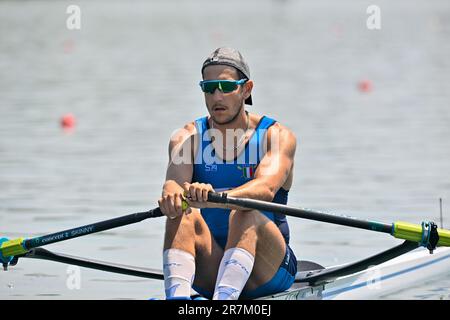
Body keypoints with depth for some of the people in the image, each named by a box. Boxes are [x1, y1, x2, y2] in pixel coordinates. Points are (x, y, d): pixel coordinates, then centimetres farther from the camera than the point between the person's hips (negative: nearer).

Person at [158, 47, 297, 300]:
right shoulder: (188, 137, 5)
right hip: (208, 276, 2)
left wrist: (213, 197, -44)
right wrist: (173, 194, -42)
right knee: (182, 214, -26)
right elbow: (174, 181, -16)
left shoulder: (277, 136, -3)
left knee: (245, 214, -31)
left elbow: (266, 188, -24)